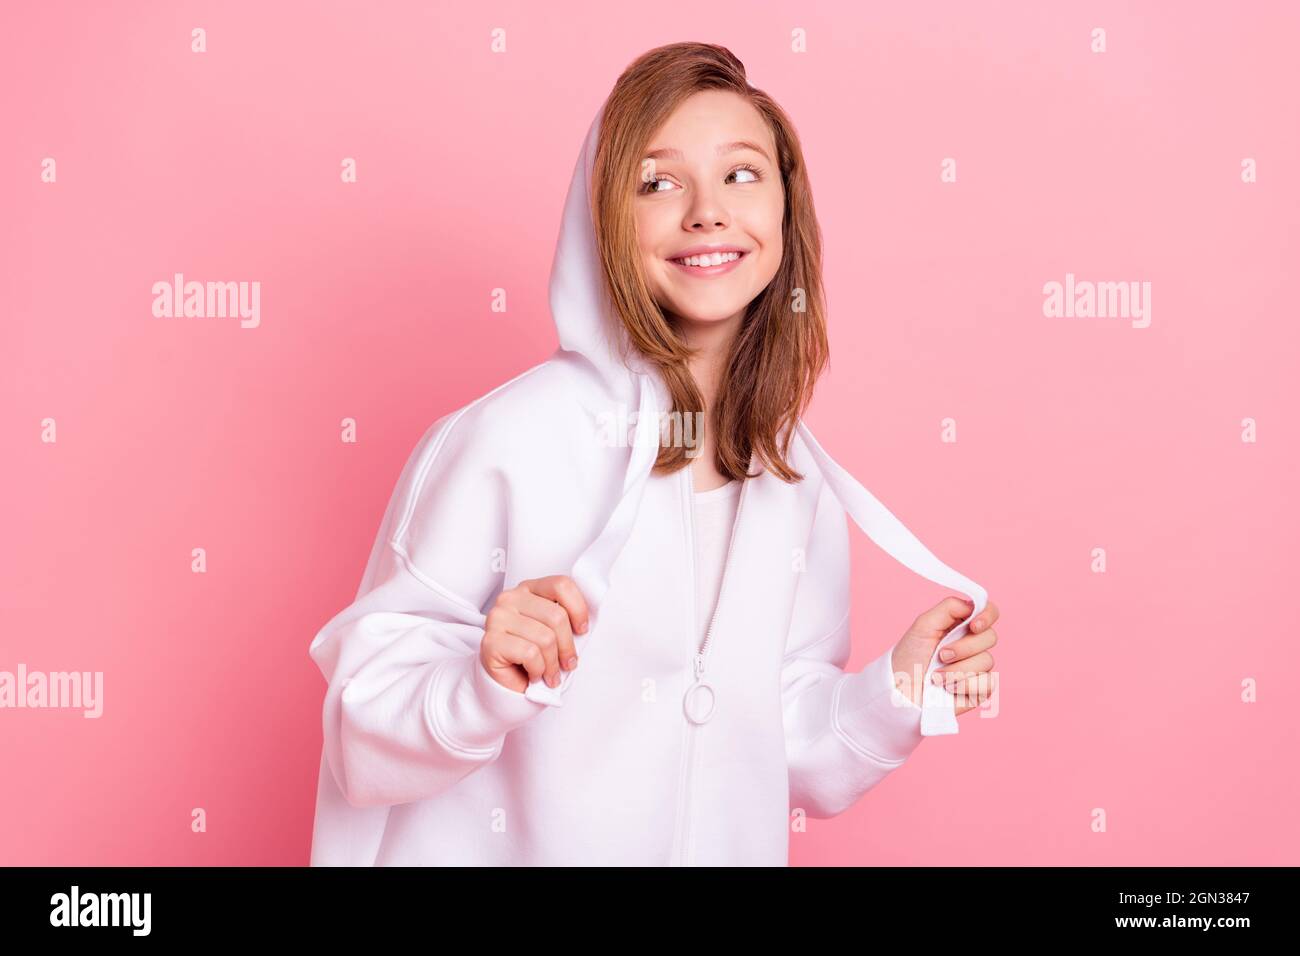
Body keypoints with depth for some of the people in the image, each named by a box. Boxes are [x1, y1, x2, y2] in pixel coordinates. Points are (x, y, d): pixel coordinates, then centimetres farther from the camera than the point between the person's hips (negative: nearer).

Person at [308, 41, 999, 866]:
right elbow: (367, 727, -17)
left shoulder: (802, 482, -6)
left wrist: (899, 692, -11)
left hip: (726, 851, 4)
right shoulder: (500, 439, -21)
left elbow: (773, 746, 3)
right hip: (505, 844, -4)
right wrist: (488, 689, -33)